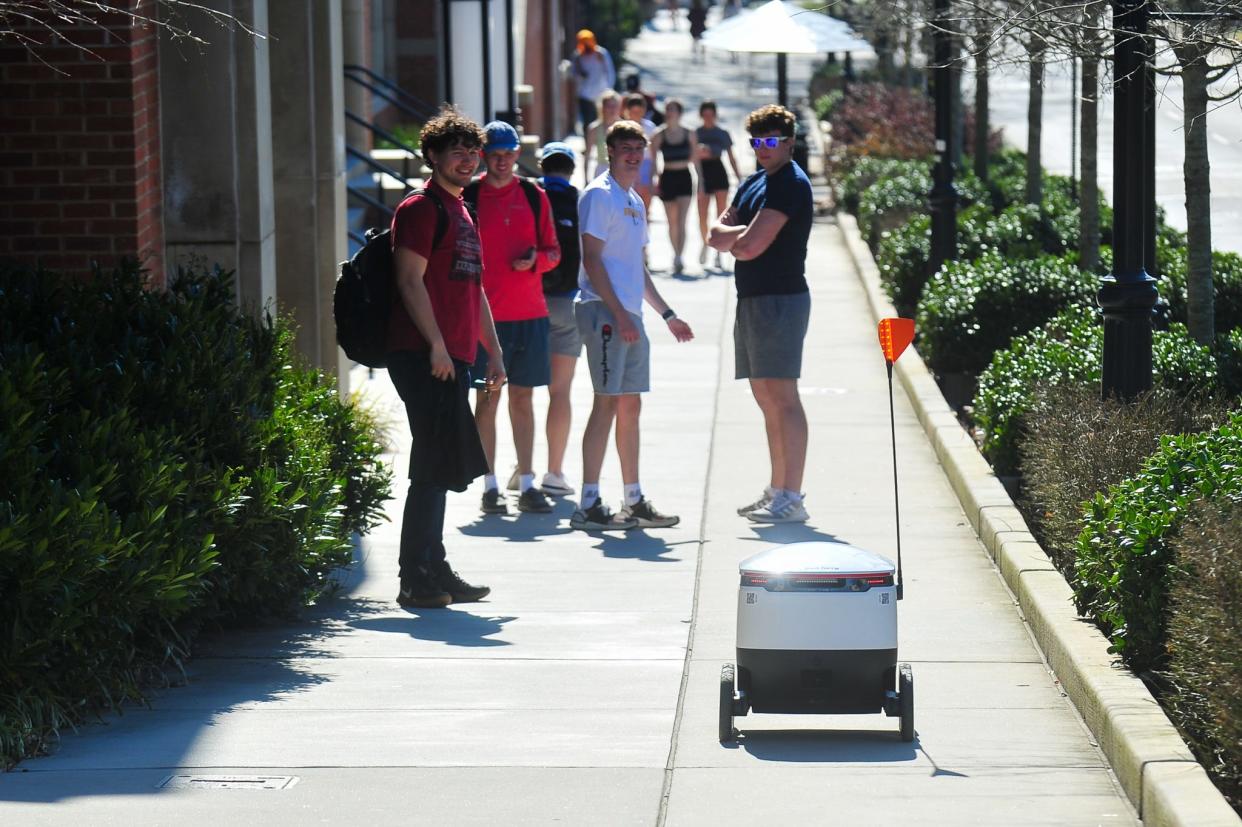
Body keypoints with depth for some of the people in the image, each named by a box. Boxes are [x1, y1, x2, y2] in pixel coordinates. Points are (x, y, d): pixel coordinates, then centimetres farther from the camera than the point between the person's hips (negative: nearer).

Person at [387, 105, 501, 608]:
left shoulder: (461, 214, 22)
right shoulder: (420, 209, -6)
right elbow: (410, 281, -14)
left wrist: (494, 351, 22)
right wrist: (437, 345, -20)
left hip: (454, 358, 10)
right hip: (423, 357, -10)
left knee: (441, 467, 12)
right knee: (436, 465, -12)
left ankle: (433, 572, 17)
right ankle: (417, 579, -10)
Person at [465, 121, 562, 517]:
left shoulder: (534, 196, 8)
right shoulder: (468, 196, 1)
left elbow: (553, 252, 13)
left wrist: (535, 260, -9)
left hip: (529, 312, 3)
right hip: (485, 314, -3)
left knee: (522, 398, 7)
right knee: (487, 398, -2)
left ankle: (527, 485, 10)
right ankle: (490, 487, 3)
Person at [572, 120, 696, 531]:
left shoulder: (634, 202, 20)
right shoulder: (600, 195, -8)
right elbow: (592, 259, -15)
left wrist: (666, 314, 25)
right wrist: (618, 313, -19)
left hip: (630, 315, 9)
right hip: (604, 312, -9)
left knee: (630, 406, 11)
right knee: (607, 403, -11)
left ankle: (634, 501, 17)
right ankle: (589, 505, -12)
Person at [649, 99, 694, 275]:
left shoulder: (689, 134, 1)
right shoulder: (659, 135, -1)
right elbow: (652, 160, 2)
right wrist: (653, 180, -8)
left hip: (684, 178, -1)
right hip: (667, 178, 1)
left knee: (681, 221, -13)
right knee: (672, 222, 9)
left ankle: (678, 258, -19)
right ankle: (676, 255, 24)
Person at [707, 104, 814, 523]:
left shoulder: (790, 184, -13)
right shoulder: (754, 183, 18)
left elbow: (749, 247, -20)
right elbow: (717, 233, 13)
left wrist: (732, 239, 2)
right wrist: (744, 234, -7)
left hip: (779, 299, -10)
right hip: (752, 299, 10)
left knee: (782, 397, -12)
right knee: (766, 398, 13)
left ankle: (791, 498, -14)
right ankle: (777, 489, 20)